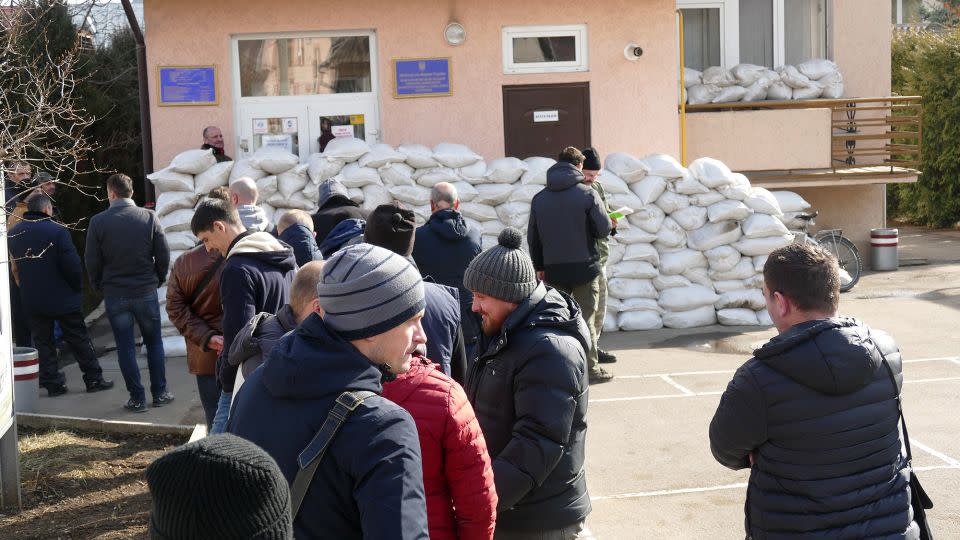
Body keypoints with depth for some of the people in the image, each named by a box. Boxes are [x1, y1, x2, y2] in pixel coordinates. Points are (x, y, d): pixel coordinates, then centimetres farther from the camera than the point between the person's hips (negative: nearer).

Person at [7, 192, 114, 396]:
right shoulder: (57, 230, -15)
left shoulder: (14, 234, 2)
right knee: (79, 341, 7)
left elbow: (17, 266, 11)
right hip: (63, 299, -4)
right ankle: (94, 379, 12)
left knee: (43, 343, 11)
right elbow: (72, 264, -16)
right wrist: (77, 287, -3)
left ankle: (52, 384, 12)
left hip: (32, 301, 4)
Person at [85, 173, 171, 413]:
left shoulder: (98, 222, -7)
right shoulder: (149, 217, -6)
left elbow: (92, 261, -3)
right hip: (146, 292, 1)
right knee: (154, 343, 14)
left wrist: (100, 286, 13)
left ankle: (137, 398, 10)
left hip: (114, 294, 0)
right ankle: (159, 393, 17)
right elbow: (163, 255, -5)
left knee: (125, 347, 8)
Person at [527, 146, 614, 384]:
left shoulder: (539, 198, 5)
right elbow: (603, 229, -9)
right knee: (585, 318, 4)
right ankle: (590, 369, 7)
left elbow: (533, 237, 9)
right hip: (584, 267, -3)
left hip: (554, 270, 3)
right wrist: (611, 224, 14)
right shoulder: (587, 193, -8)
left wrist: (539, 266, 18)